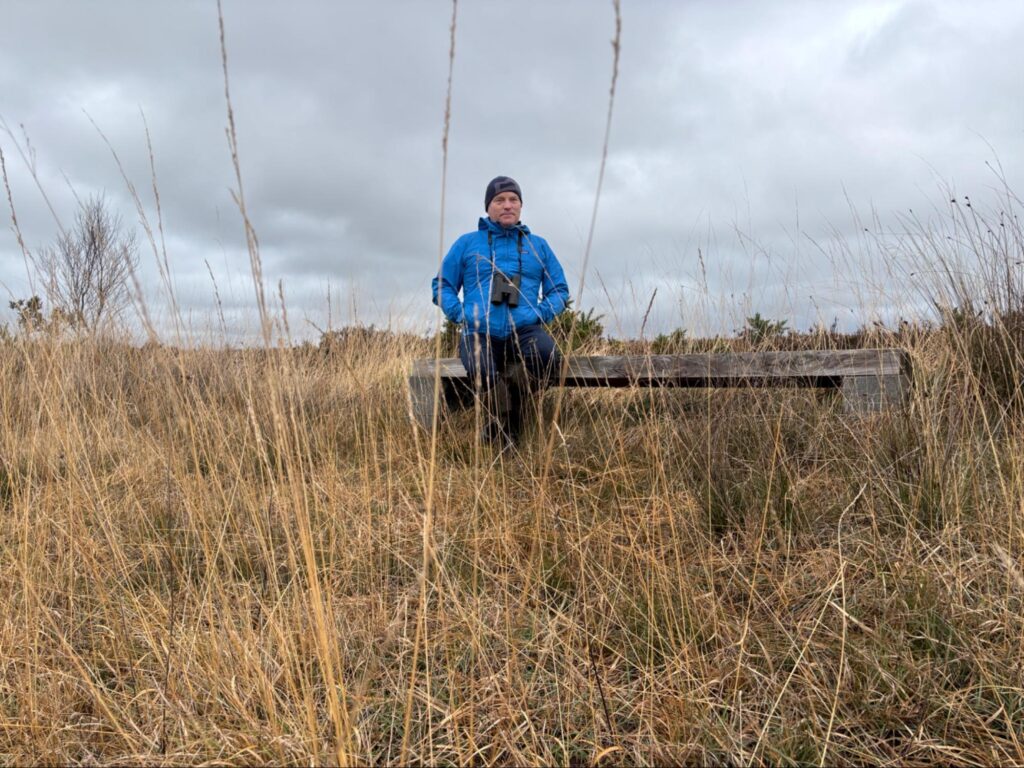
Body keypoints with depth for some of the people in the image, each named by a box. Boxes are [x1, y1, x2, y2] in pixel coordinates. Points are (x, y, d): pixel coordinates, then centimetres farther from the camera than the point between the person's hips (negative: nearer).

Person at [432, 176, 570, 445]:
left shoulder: (538, 246, 21)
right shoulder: (467, 243, 18)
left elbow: (559, 290, 19)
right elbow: (442, 285, 16)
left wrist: (541, 313, -2)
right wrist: (459, 314, -3)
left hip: (525, 330, 1)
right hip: (479, 332, -1)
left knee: (549, 358, -35)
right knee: (483, 373, -37)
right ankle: (501, 422, -4)